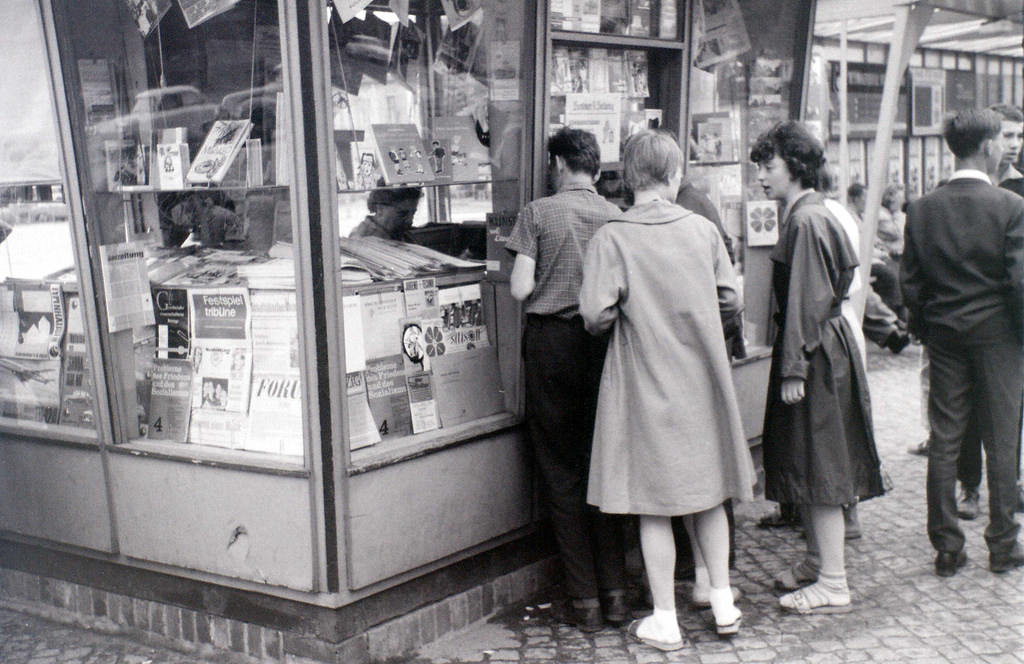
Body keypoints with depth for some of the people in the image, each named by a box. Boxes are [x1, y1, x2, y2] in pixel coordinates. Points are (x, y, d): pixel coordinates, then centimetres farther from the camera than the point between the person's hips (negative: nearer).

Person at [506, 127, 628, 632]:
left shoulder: (538, 213, -5)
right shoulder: (616, 216, 2)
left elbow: (520, 289, -10)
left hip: (551, 340, -3)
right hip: (602, 344, 3)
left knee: (562, 474, 5)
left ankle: (584, 601, 10)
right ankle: (615, 593, 17)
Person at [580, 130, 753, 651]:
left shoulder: (612, 238, -12)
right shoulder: (703, 229, -1)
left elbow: (596, 315, -18)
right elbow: (730, 301, 4)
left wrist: (622, 321, 3)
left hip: (645, 383, -3)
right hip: (703, 379, 4)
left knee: (654, 504, 6)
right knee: (707, 492, 18)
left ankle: (665, 622, 14)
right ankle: (722, 602, 27)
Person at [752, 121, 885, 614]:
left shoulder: (807, 222, -17)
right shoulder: (803, 216, 13)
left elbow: (808, 302, -20)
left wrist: (794, 370, -20)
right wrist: (792, 363, 17)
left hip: (816, 353, -10)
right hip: (821, 348, 10)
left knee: (818, 464, -4)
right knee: (807, 462, 16)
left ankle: (833, 586, 4)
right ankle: (817, 561, 29)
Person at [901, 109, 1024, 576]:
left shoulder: (922, 209, 0)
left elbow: (911, 282, 1)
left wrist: (924, 330, 12)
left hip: (943, 335, 3)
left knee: (943, 441, 7)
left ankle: (946, 547, 13)